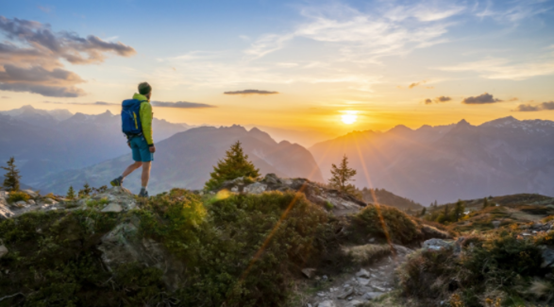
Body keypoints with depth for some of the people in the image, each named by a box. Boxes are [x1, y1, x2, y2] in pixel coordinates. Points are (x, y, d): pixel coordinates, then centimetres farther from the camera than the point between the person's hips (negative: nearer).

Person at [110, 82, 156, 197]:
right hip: (144, 138, -8)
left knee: (138, 164, 20)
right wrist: (151, 143, -18)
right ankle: (143, 193, 5)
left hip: (133, 138, 8)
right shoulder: (146, 105, -17)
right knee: (147, 166, 1)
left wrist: (129, 139, 24)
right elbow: (147, 126, -22)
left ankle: (119, 180, 4)